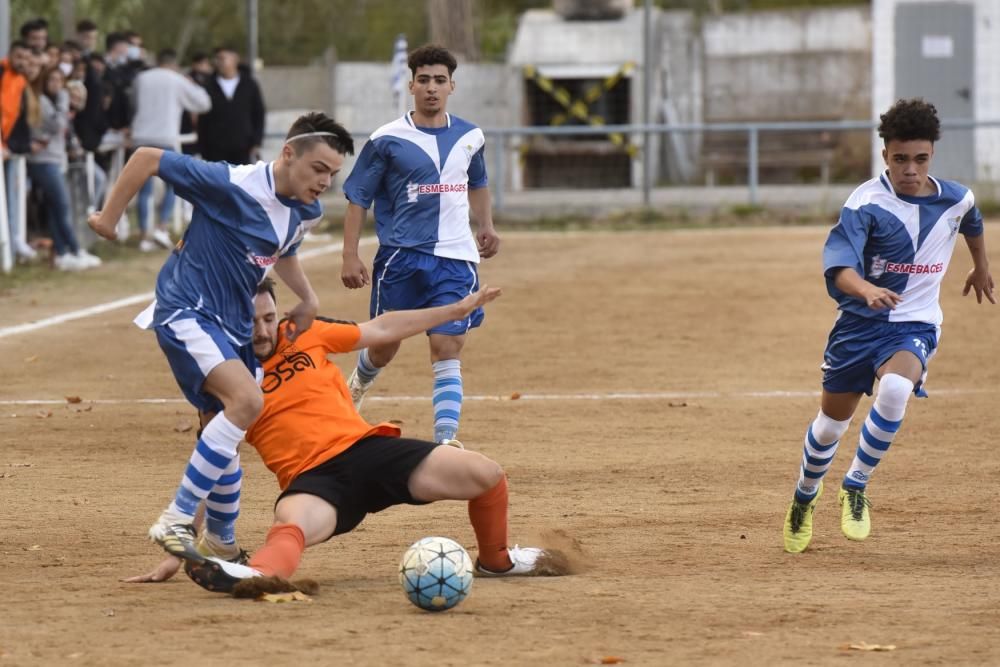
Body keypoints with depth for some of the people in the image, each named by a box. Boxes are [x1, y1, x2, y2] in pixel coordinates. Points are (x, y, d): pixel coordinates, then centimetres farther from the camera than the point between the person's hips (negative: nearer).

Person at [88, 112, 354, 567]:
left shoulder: (307, 212, 3)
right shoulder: (232, 186, -22)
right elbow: (147, 159, -18)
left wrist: (307, 299, 14)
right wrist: (108, 219, -9)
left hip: (234, 323, 9)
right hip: (185, 311, -9)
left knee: (225, 429, 16)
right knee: (246, 400, -27)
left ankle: (220, 538, 35)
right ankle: (176, 523, -21)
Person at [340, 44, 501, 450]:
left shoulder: (470, 138, 7)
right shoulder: (387, 140, -5)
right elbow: (357, 198, -2)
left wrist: (486, 226, 12)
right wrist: (350, 256, -8)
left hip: (456, 260, 1)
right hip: (400, 259, -1)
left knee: (447, 349, -10)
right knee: (385, 347, 11)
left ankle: (446, 438, -17)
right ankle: (357, 387, 45)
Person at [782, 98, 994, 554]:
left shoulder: (956, 200, -3)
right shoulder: (866, 203, -16)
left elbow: (972, 224, 24)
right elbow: (837, 263, -30)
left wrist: (981, 267, 41)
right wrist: (867, 290, -51)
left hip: (915, 324, 1)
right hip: (860, 323, -1)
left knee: (895, 389, -31)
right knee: (832, 421, 9)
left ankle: (856, 487, -11)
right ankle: (805, 496, 40)